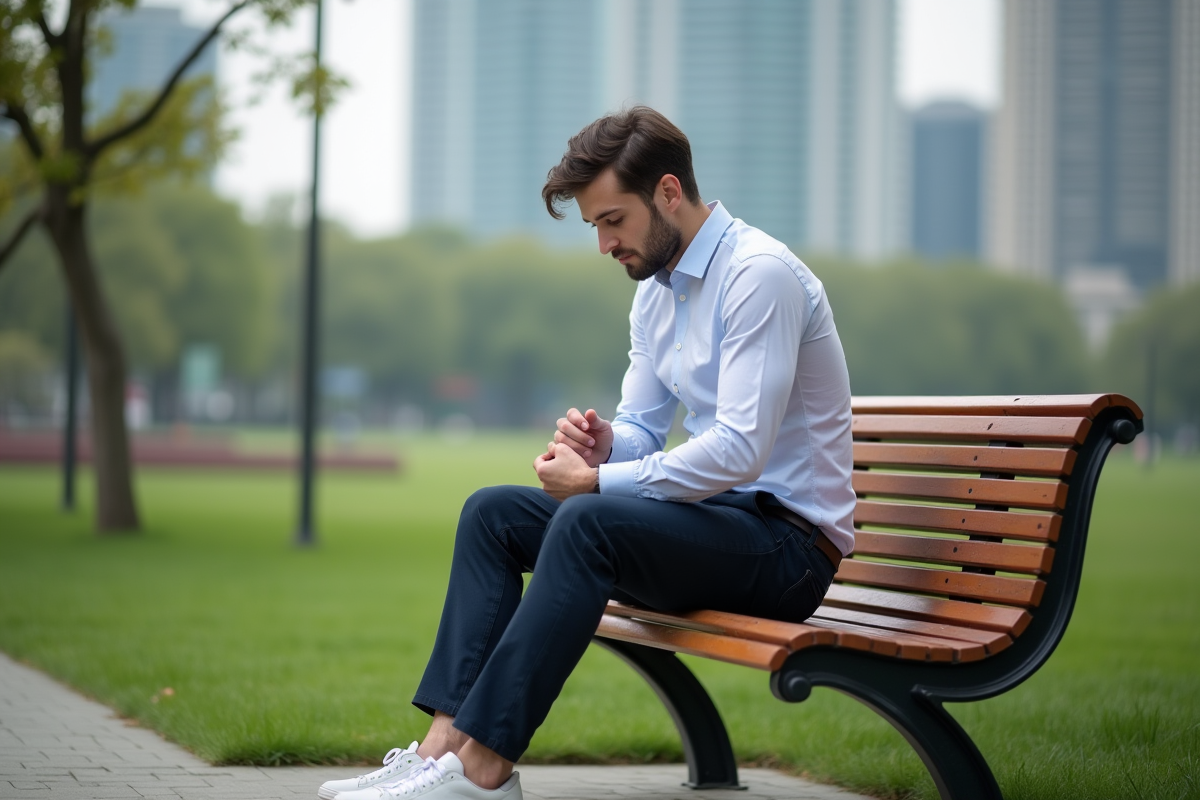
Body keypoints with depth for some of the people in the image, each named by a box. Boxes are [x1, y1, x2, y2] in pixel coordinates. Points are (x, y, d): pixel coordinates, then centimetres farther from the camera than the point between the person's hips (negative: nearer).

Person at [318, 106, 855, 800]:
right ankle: (446, 741, -12)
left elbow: (740, 450, -25)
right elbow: (643, 430, 19)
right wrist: (602, 444, -6)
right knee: (492, 513, 0)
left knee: (587, 523, -32)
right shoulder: (655, 292, 13)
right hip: (720, 517, 10)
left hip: (789, 541, -9)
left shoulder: (759, 274, -17)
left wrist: (598, 481, -19)